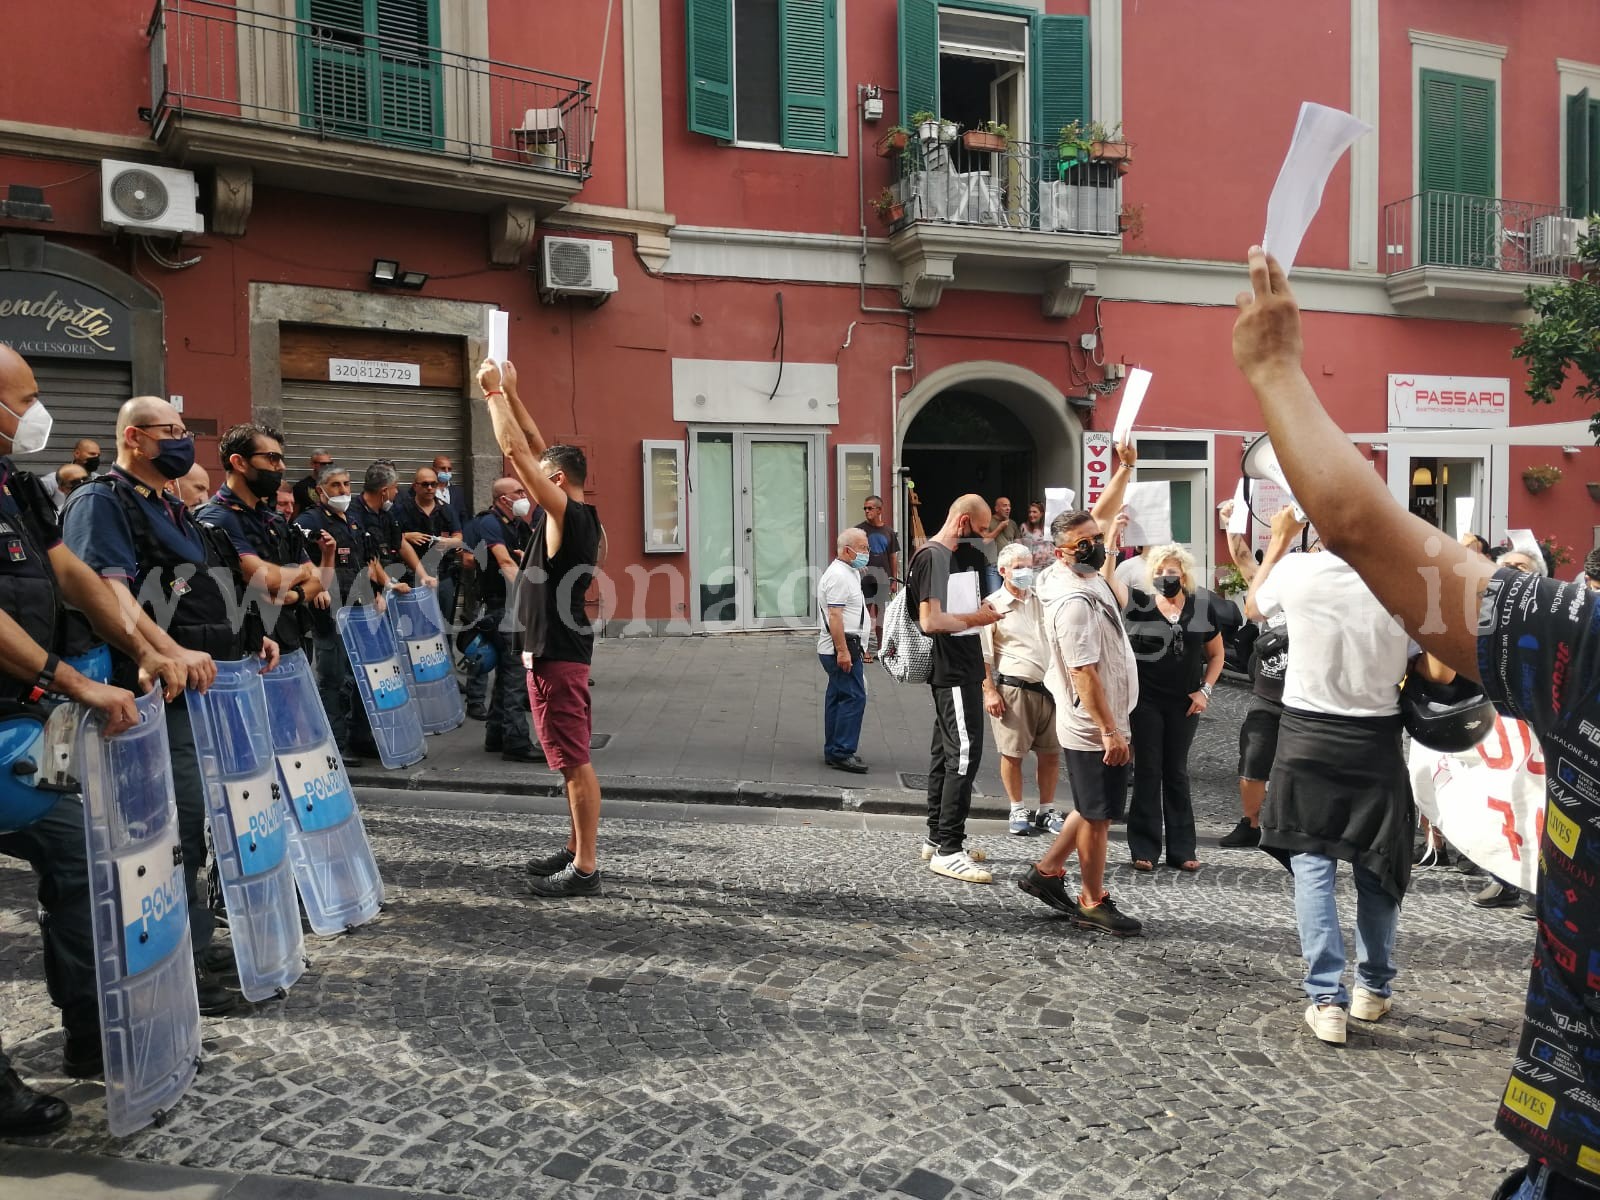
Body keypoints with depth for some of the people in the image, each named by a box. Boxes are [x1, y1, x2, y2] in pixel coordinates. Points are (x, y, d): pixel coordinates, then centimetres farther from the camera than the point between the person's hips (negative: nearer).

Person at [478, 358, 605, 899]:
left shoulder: (565, 512, -15)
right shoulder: (583, 516, 9)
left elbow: (516, 451, -17)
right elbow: (537, 449, 17)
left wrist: (494, 392, -8)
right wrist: (510, 392, 18)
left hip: (557, 654, -10)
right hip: (561, 650, 10)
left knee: (575, 761, -5)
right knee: (572, 759, 16)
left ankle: (585, 869, 1)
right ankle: (577, 850, 26)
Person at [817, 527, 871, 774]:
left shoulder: (847, 573, 19)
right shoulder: (839, 576, -15)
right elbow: (835, 616, -23)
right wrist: (843, 651, -26)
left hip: (843, 648, 11)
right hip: (843, 647, -11)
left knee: (838, 697, 12)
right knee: (854, 697, -12)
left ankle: (834, 752, 18)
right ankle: (842, 753, -11)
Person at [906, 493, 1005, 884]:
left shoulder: (968, 556, 16)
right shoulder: (931, 558, -13)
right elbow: (930, 621, -22)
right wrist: (976, 618, -10)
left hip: (965, 669, 10)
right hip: (951, 672, -10)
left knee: (947, 752, 14)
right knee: (964, 754, -11)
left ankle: (936, 839, 23)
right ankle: (947, 851, -6)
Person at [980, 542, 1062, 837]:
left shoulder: (1042, 600, 9)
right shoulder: (993, 605, -4)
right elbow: (983, 655, -6)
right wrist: (989, 692, -10)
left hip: (1049, 687, 4)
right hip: (1013, 689, -4)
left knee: (1050, 753, 9)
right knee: (1013, 753, 3)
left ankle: (1047, 810, 24)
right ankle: (1017, 812, 19)